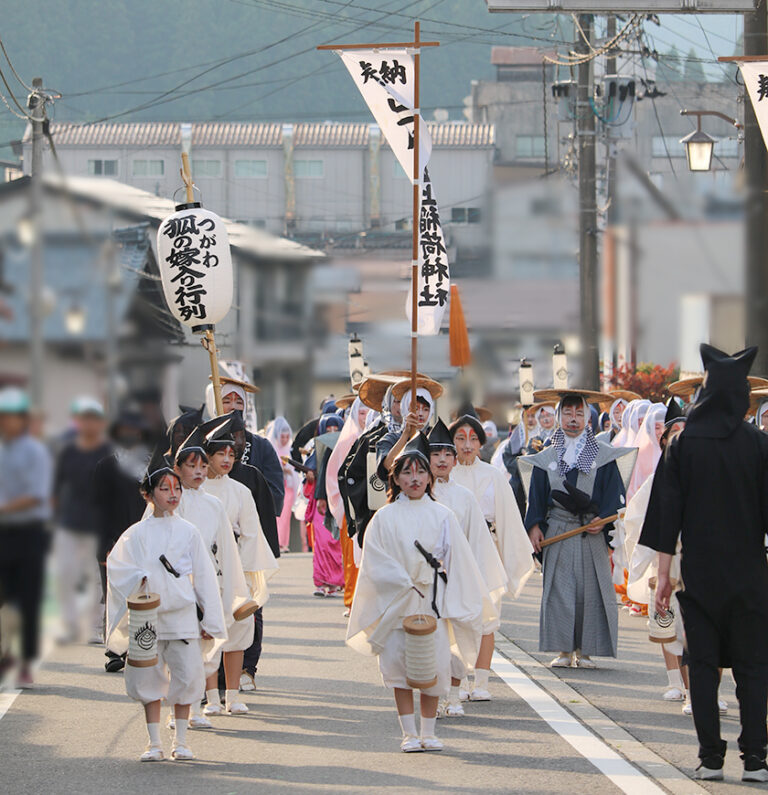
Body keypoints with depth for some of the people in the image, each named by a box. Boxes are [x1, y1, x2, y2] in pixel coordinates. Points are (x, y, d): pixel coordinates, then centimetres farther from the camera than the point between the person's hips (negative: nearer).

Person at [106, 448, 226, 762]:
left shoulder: (188, 532, 5)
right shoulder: (137, 534, 2)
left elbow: (203, 576, 7)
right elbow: (117, 568, -2)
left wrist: (209, 618, 5)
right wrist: (138, 580, -21)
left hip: (183, 615, 1)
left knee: (185, 676, -1)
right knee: (149, 679, 3)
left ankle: (180, 742, 11)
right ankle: (154, 744, 12)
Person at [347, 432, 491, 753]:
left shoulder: (442, 516, 7)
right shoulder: (385, 518, 3)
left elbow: (456, 559, 8)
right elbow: (377, 562, -4)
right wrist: (406, 586, -13)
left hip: (432, 601, 1)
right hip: (396, 602, -1)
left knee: (435, 664, -3)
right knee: (399, 666, -2)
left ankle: (428, 732, 8)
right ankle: (409, 733, 5)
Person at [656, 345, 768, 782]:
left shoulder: (684, 443, -3)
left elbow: (671, 510, -2)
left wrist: (664, 573, 2)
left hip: (699, 571, 1)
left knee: (703, 664, 7)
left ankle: (711, 758, 4)